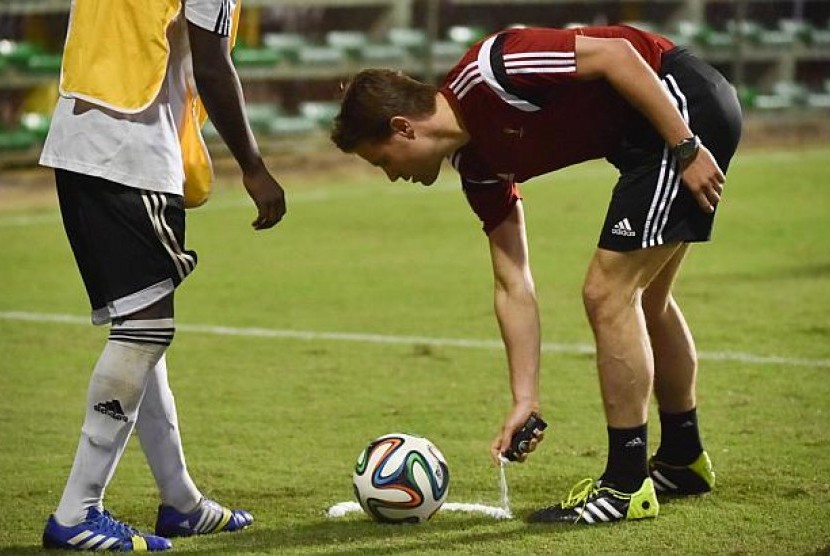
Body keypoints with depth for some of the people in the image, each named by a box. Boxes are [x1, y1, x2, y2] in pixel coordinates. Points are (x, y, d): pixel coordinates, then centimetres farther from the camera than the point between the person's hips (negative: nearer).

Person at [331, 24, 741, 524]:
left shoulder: (486, 72, -18)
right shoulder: (479, 168, 7)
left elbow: (615, 53, -22)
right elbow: (514, 286, 9)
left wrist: (686, 148, -21)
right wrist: (525, 401, 7)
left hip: (683, 108, -10)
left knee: (608, 294, -8)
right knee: (642, 298, 21)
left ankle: (627, 487, 0)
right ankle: (683, 460, 38)